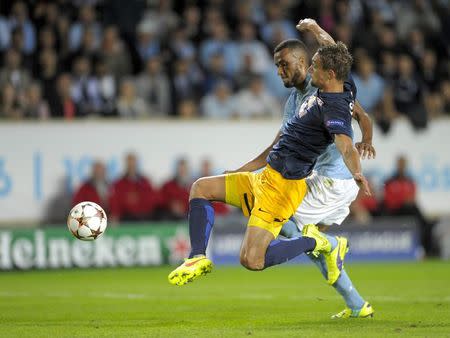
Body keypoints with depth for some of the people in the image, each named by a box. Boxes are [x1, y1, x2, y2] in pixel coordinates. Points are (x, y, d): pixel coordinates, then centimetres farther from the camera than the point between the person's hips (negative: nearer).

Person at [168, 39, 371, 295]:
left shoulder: (334, 108, -21)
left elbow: (346, 147, -38)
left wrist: (357, 172, -56)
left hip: (283, 186, -11)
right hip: (265, 177, 11)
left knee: (252, 260, -19)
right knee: (201, 188, 14)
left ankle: (316, 242, -2)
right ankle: (198, 259, 7)